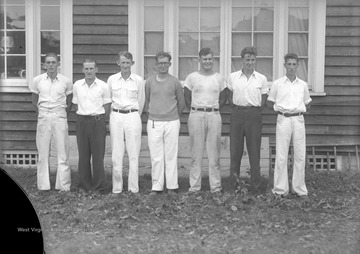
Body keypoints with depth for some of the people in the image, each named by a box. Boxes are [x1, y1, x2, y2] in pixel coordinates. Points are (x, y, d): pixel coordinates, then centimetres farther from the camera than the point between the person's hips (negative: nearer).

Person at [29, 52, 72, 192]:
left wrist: (62, 114, 5)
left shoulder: (66, 81, -1)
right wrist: (42, 112, 8)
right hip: (43, 117, 1)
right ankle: (43, 185, 13)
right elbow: (34, 101, 12)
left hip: (60, 116, -1)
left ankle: (63, 186, 6)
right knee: (43, 152, 4)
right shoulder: (37, 80, 1)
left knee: (63, 151, -1)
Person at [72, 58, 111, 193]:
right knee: (83, 155, 6)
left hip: (97, 122, -3)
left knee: (98, 155, -1)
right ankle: (85, 186, 15)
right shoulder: (77, 85, 5)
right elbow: (76, 105, 15)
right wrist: (83, 117, 8)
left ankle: (99, 187, 6)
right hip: (82, 121, 3)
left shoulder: (103, 86, -2)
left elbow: (107, 107, 4)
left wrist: (99, 121, 3)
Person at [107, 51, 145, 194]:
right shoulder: (112, 79, 4)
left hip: (133, 117, -1)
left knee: (134, 153, -1)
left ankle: (133, 188, 6)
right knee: (116, 154, 1)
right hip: (116, 117, 1)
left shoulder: (138, 80, 1)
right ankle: (116, 188, 8)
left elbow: (141, 101, 11)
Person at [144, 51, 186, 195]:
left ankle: (172, 186, 11)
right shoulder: (149, 82, 5)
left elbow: (181, 103, 12)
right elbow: (146, 101, 16)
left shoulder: (175, 82, 3)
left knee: (171, 155, 3)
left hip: (172, 122, 0)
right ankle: (156, 186, 9)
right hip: (154, 123, 1)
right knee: (156, 156, 1)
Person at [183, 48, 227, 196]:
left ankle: (216, 187, 8)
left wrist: (214, 110, 6)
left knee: (214, 154, 2)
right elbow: (186, 97, 9)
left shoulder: (219, 78, 8)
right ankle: (194, 186, 8)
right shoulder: (192, 77, 4)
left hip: (214, 115, 1)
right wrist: (195, 111, 4)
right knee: (196, 153, 2)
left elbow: (223, 98, 15)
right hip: (196, 115, -1)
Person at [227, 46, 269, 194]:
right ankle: (235, 181, 11)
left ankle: (255, 185, 8)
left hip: (254, 115, -1)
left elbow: (263, 100, 10)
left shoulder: (261, 79, 4)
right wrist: (236, 108, 4)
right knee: (235, 148, 1)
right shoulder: (232, 77, 6)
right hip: (237, 114, 1)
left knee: (254, 150, 1)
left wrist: (255, 111, 1)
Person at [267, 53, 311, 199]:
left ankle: (300, 189, 12)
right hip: (283, 120, -2)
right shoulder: (277, 84, 5)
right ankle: (280, 189, 5)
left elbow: (307, 105, 20)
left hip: (298, 120, 2)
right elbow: (270, 104, 11)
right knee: (281, 156, -3)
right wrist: (282, 110, 0)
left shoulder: (302, 85, 11)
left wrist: (298, 110, 4)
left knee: (300, 155, 3)